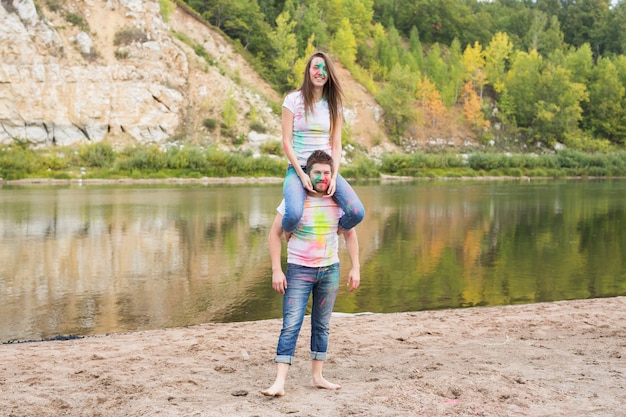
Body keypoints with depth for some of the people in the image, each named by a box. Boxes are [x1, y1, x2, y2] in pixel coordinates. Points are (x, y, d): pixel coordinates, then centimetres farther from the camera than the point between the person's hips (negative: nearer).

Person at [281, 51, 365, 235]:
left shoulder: (334, 104, 9)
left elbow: (336, 144, 6)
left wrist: (334, 176, -8)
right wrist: (301, 174, -13)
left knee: (357, 213, -19)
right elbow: (286, 142, -4)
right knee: (294, 214, -33)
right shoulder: (293, 100, -1)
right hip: (298, 168, -3)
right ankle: (287, 234, 5)